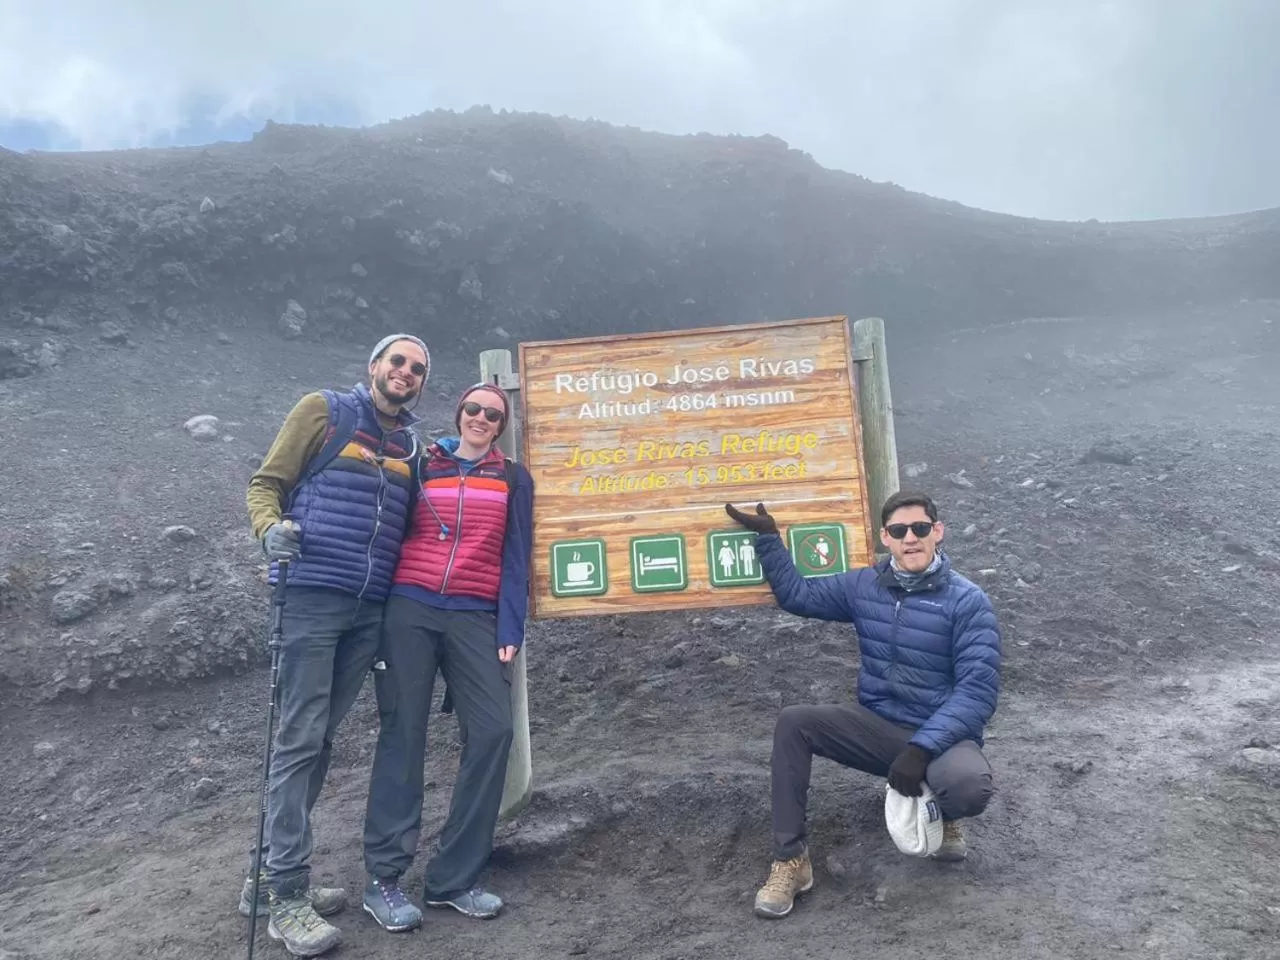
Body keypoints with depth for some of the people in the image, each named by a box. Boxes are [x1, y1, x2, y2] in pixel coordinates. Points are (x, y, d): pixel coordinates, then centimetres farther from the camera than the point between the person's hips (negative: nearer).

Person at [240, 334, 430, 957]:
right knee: (300, 738, -4)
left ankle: (273, 872, 24)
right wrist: (270, 528, -17)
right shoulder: (323, 410, 3)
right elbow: (265, 484, 1)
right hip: (312, 594, -5)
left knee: (319, 740, 11)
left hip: (369, 610, 5)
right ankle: (287, 894, 6)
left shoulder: (413, 447, 16)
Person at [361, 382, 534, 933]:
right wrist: (383, 609, 1)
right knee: (403, 733, 0)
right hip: (410, 609, 0)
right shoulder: (421, 465, 13)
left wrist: (510, 631, -4)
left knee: (493, 731, -9)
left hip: (475, 617, 1)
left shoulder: (513, 479, 12)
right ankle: (383, 879, 9)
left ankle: (453, 878, 4)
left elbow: (515, 558, 6)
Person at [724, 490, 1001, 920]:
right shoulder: (863, 586, 2)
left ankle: (942, 813, 5)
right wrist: (768, 538, 3)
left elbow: (978, 690, -17)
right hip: (877, 727, 3)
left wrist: (921, 748, -26)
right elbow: (797, 594, 13)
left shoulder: (968, 602, -11)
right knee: (793, 722, -20)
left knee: (970, 787, -36)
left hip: (941, 736, -3)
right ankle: (791, 860, -11)